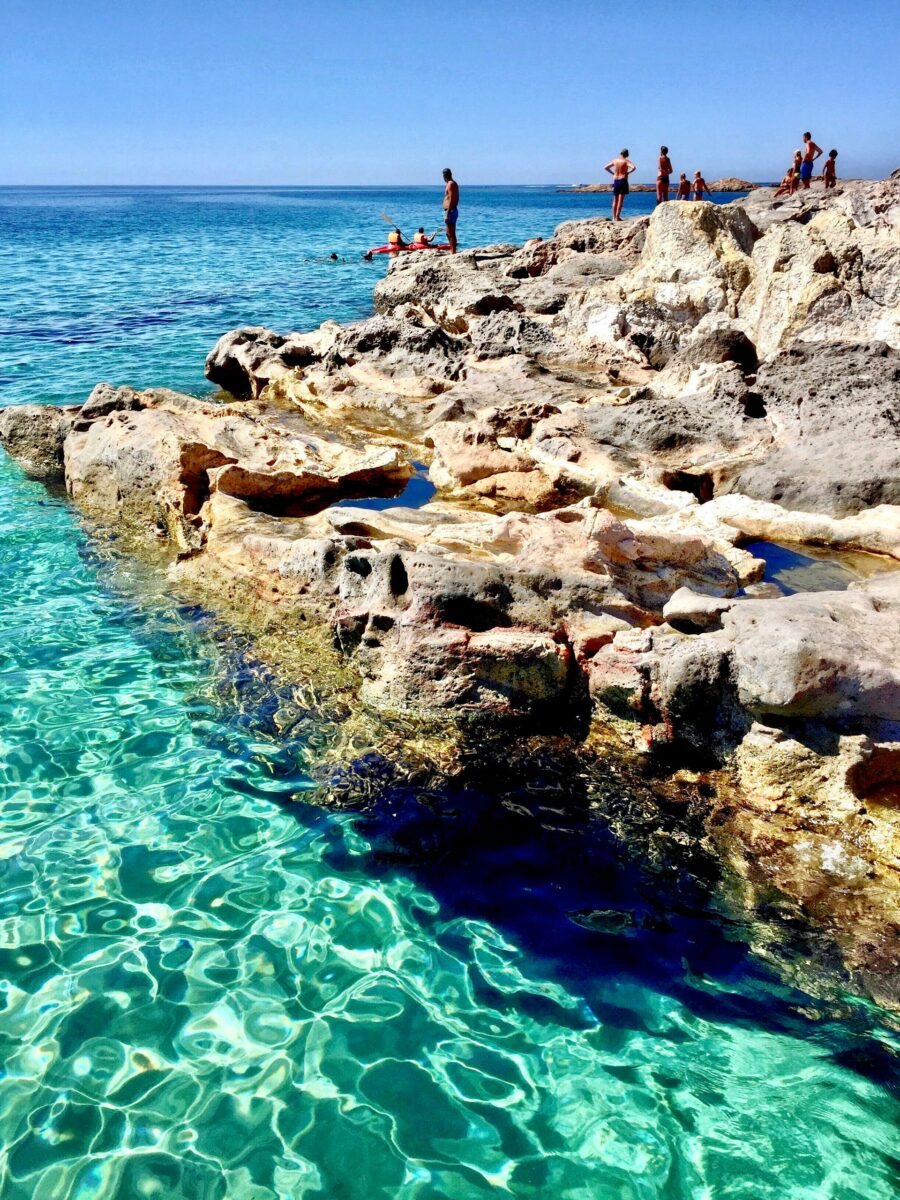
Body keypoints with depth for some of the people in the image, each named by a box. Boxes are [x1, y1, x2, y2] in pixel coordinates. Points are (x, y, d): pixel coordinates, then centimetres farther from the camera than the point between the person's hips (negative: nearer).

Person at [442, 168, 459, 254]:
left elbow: (451, 200, -20)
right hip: (453, 210, 10)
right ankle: (452, 252, 22)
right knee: (449, 233, 17)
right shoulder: (454, 183, 16)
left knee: (451, 234, -7)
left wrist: (447, 214, -22)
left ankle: (453, 253, -6)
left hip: (450, 211, -10)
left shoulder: (450, 184, -14)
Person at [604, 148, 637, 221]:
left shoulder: (615, 160, 7)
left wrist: (612, 173, 13)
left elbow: (606, 167, 15)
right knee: (620, 200, -5)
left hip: (615, 181, 5)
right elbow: (633, 167, -21)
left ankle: (614, 217, 10)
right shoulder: (626, 161, -7)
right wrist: (628, 172, -8)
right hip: (623, 180, -5)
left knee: (615, 200, 10)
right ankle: (617, 217, -10)